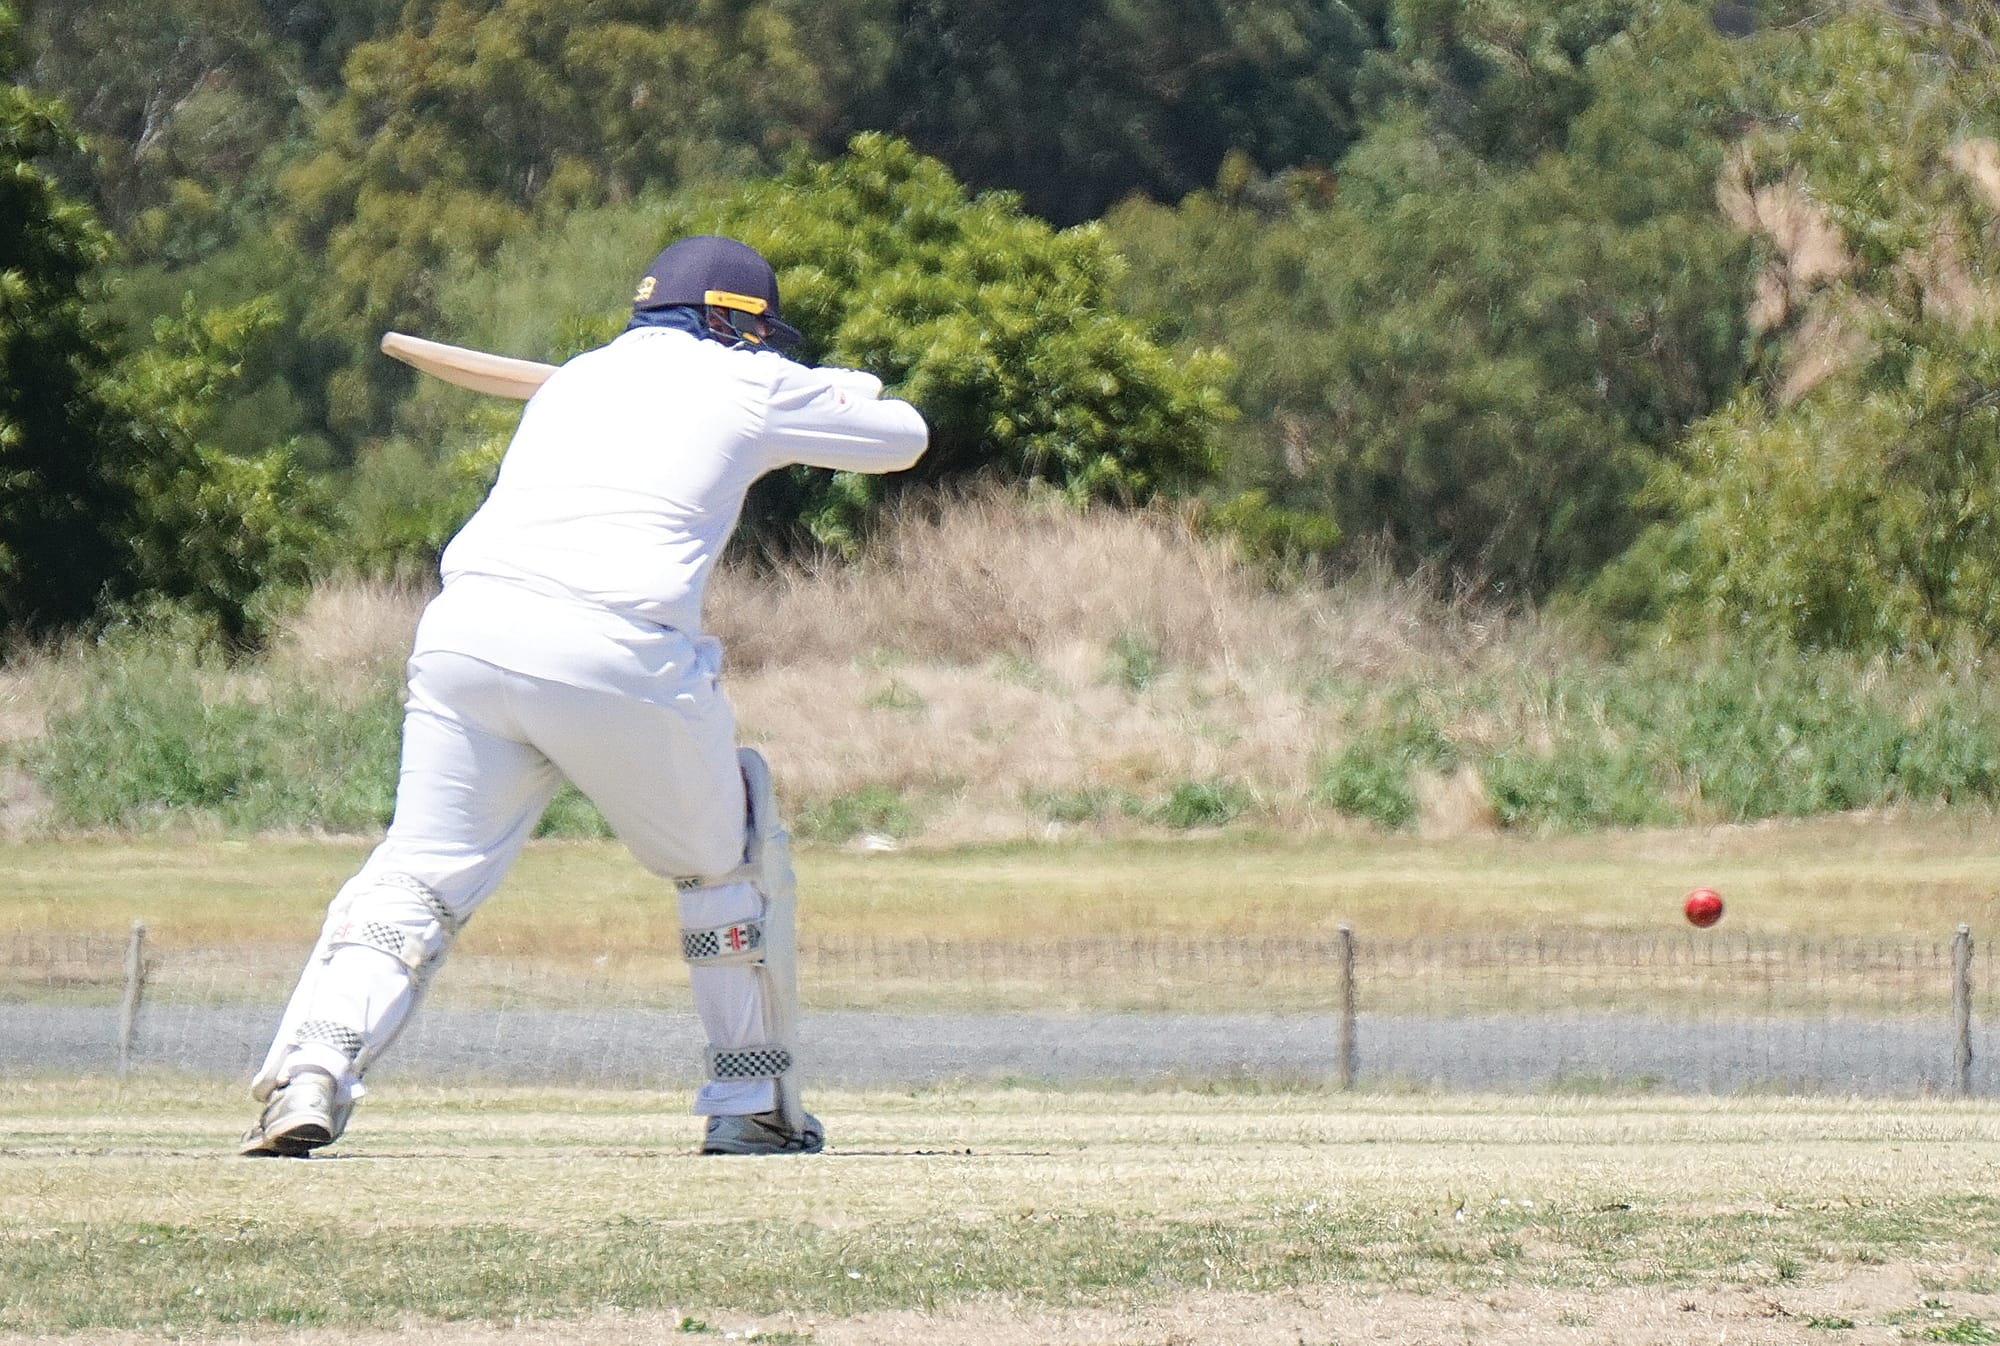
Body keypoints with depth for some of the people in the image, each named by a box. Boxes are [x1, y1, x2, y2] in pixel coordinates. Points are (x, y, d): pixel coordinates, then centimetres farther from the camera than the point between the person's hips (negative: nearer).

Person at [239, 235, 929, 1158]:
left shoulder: (573, 380, 30)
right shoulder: (749, 387, 17)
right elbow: (902, 438, 29)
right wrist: (848, 391, 50)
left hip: (467, 626, 4)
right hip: (615, 647, -4)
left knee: (421, 874, 3)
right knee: (731, 856, 19)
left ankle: (310, 1069, -19)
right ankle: (751, 1104, 20)